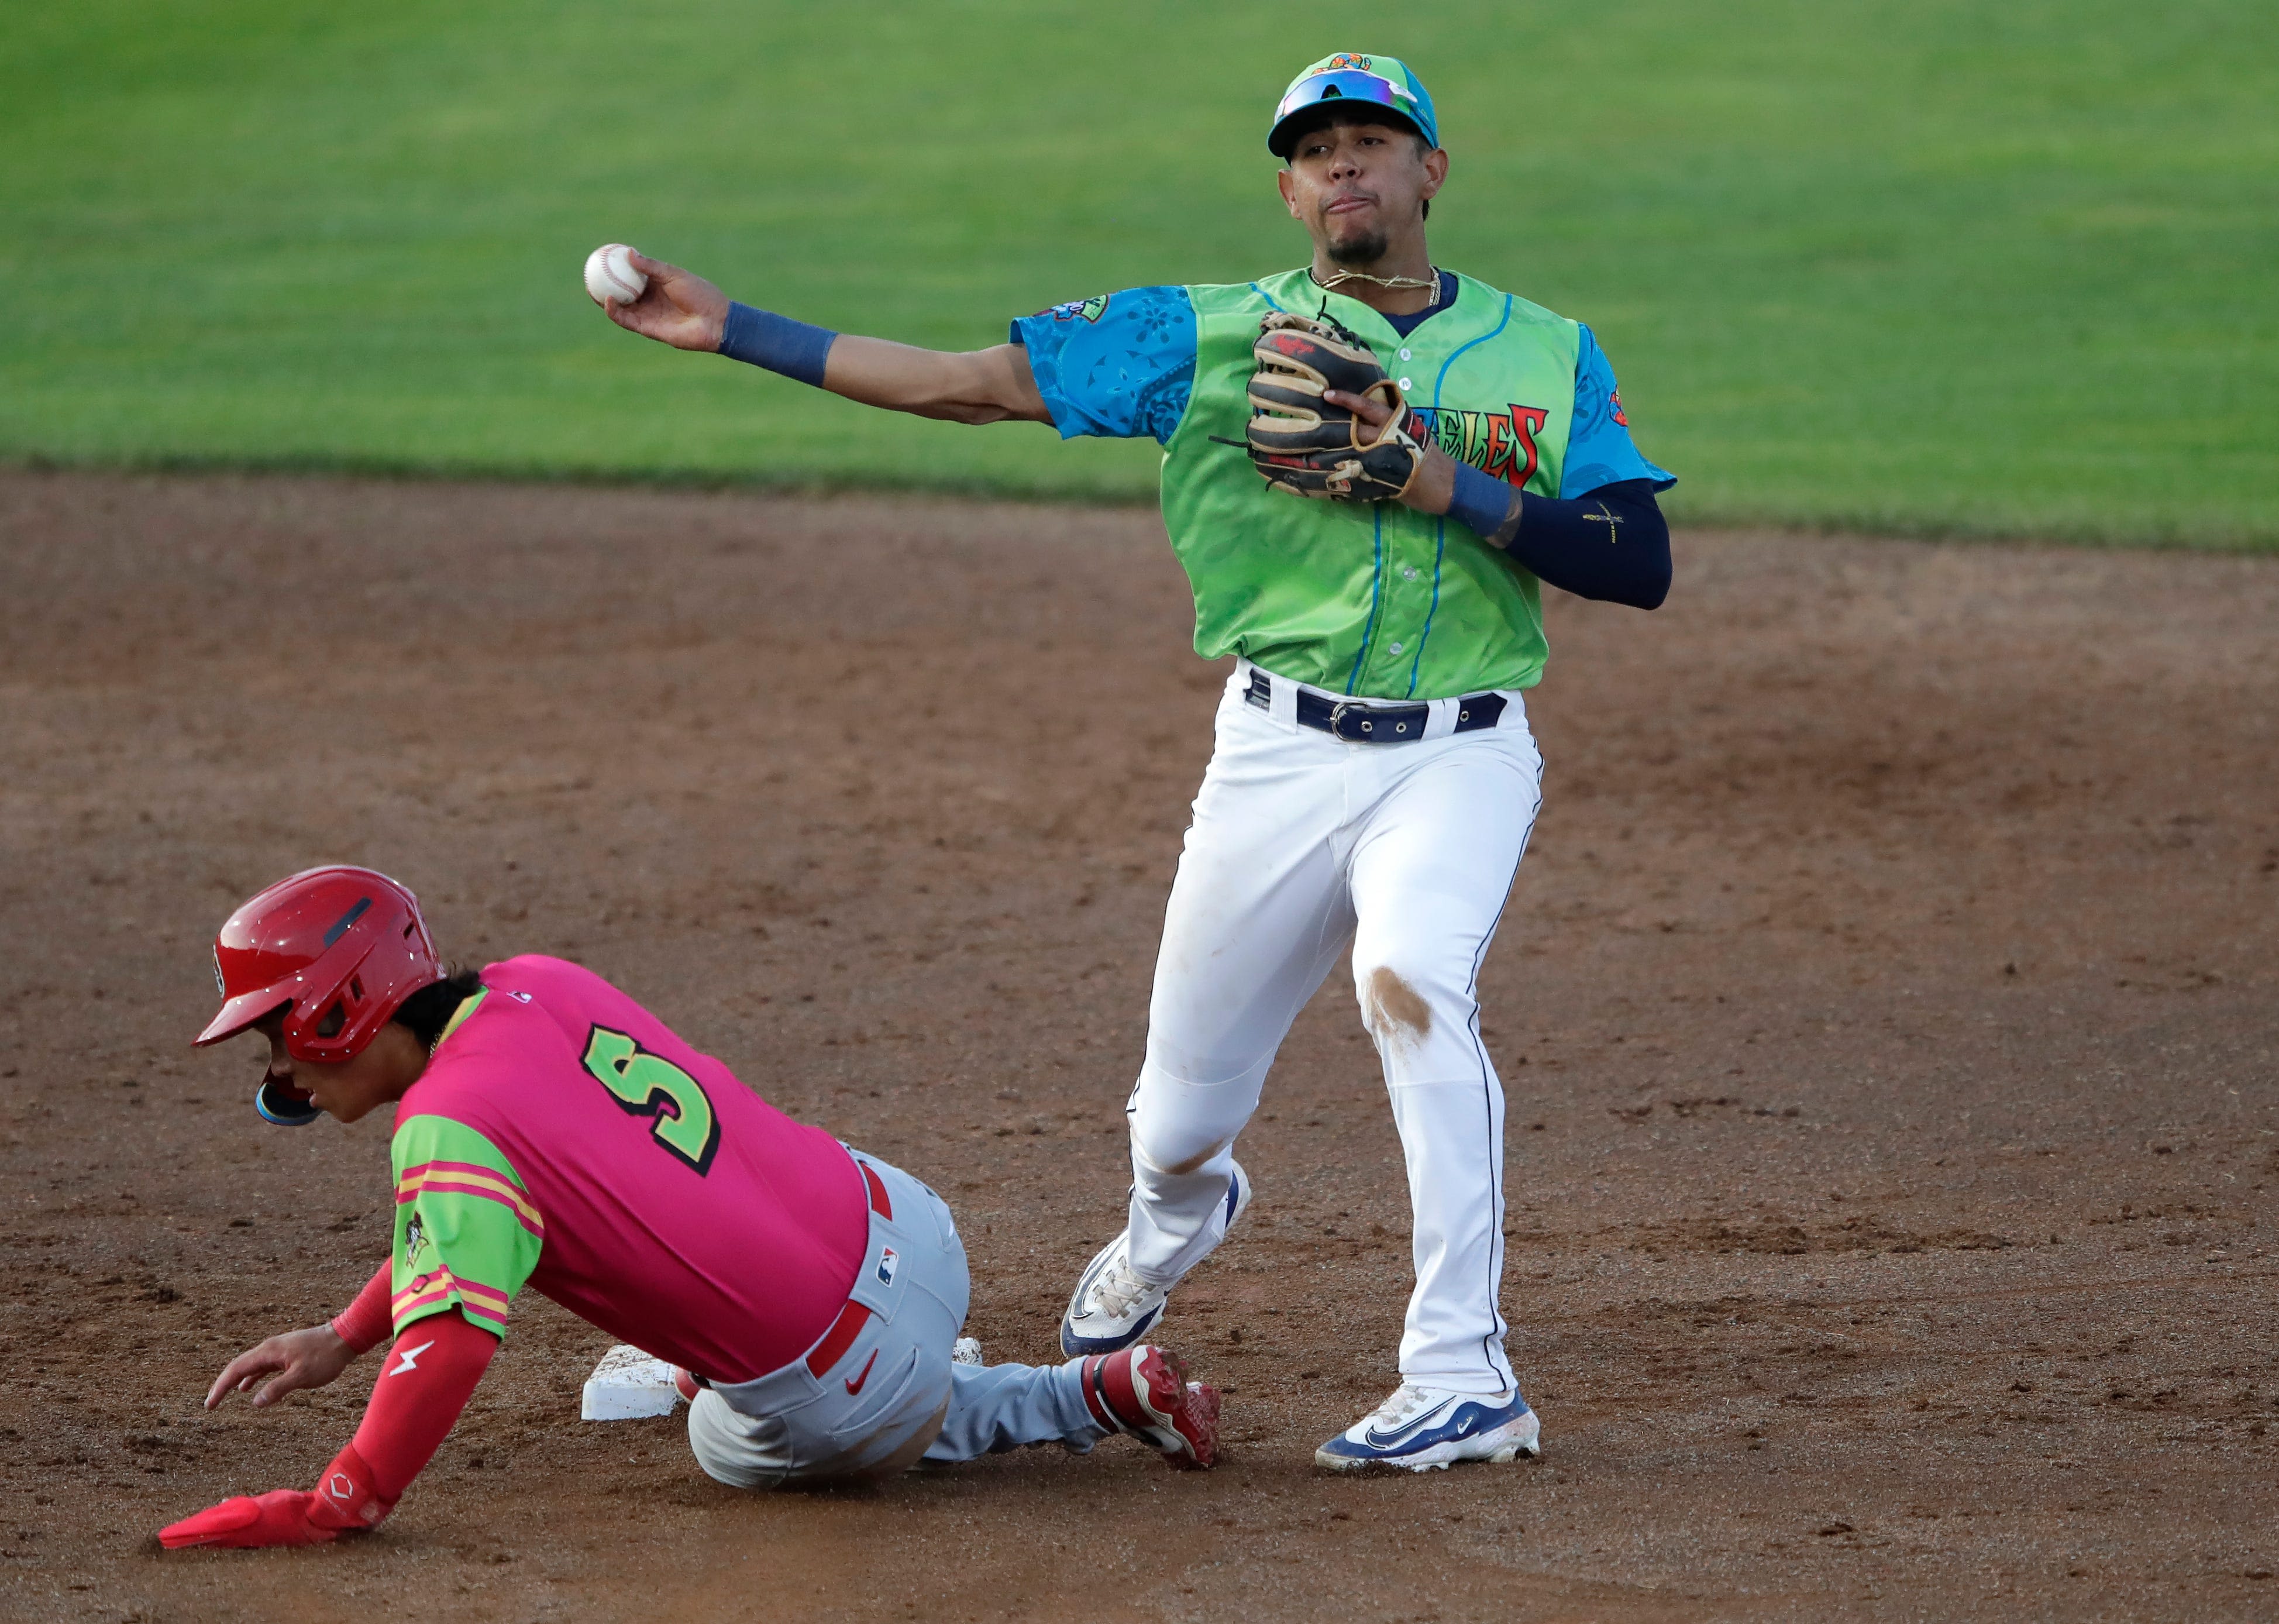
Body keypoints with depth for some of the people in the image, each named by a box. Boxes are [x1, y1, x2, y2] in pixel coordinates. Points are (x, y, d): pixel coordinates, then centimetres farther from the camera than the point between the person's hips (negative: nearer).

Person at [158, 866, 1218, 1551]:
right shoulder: (534, 985, 3)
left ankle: (1095, 1398, 17)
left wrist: (335, 1505, -32)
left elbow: (451, 1339, -33)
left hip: (843, 1398, -7)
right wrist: (341, 1341, 14)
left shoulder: (448, 1128, -22)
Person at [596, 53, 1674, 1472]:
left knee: (1412, 985, -32)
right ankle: (1172, 1225, 48)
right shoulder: (1212, 337, 3)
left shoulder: (1550, 357, 4)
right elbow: (969, 383, -1)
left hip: (1460, 758, -2)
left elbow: (1642, 566, -6)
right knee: (1181, 1120, 8)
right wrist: (726, 328, -6)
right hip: (1281, 755, 2)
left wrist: (1443, 485, -17)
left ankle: (1464, 1380, -29)